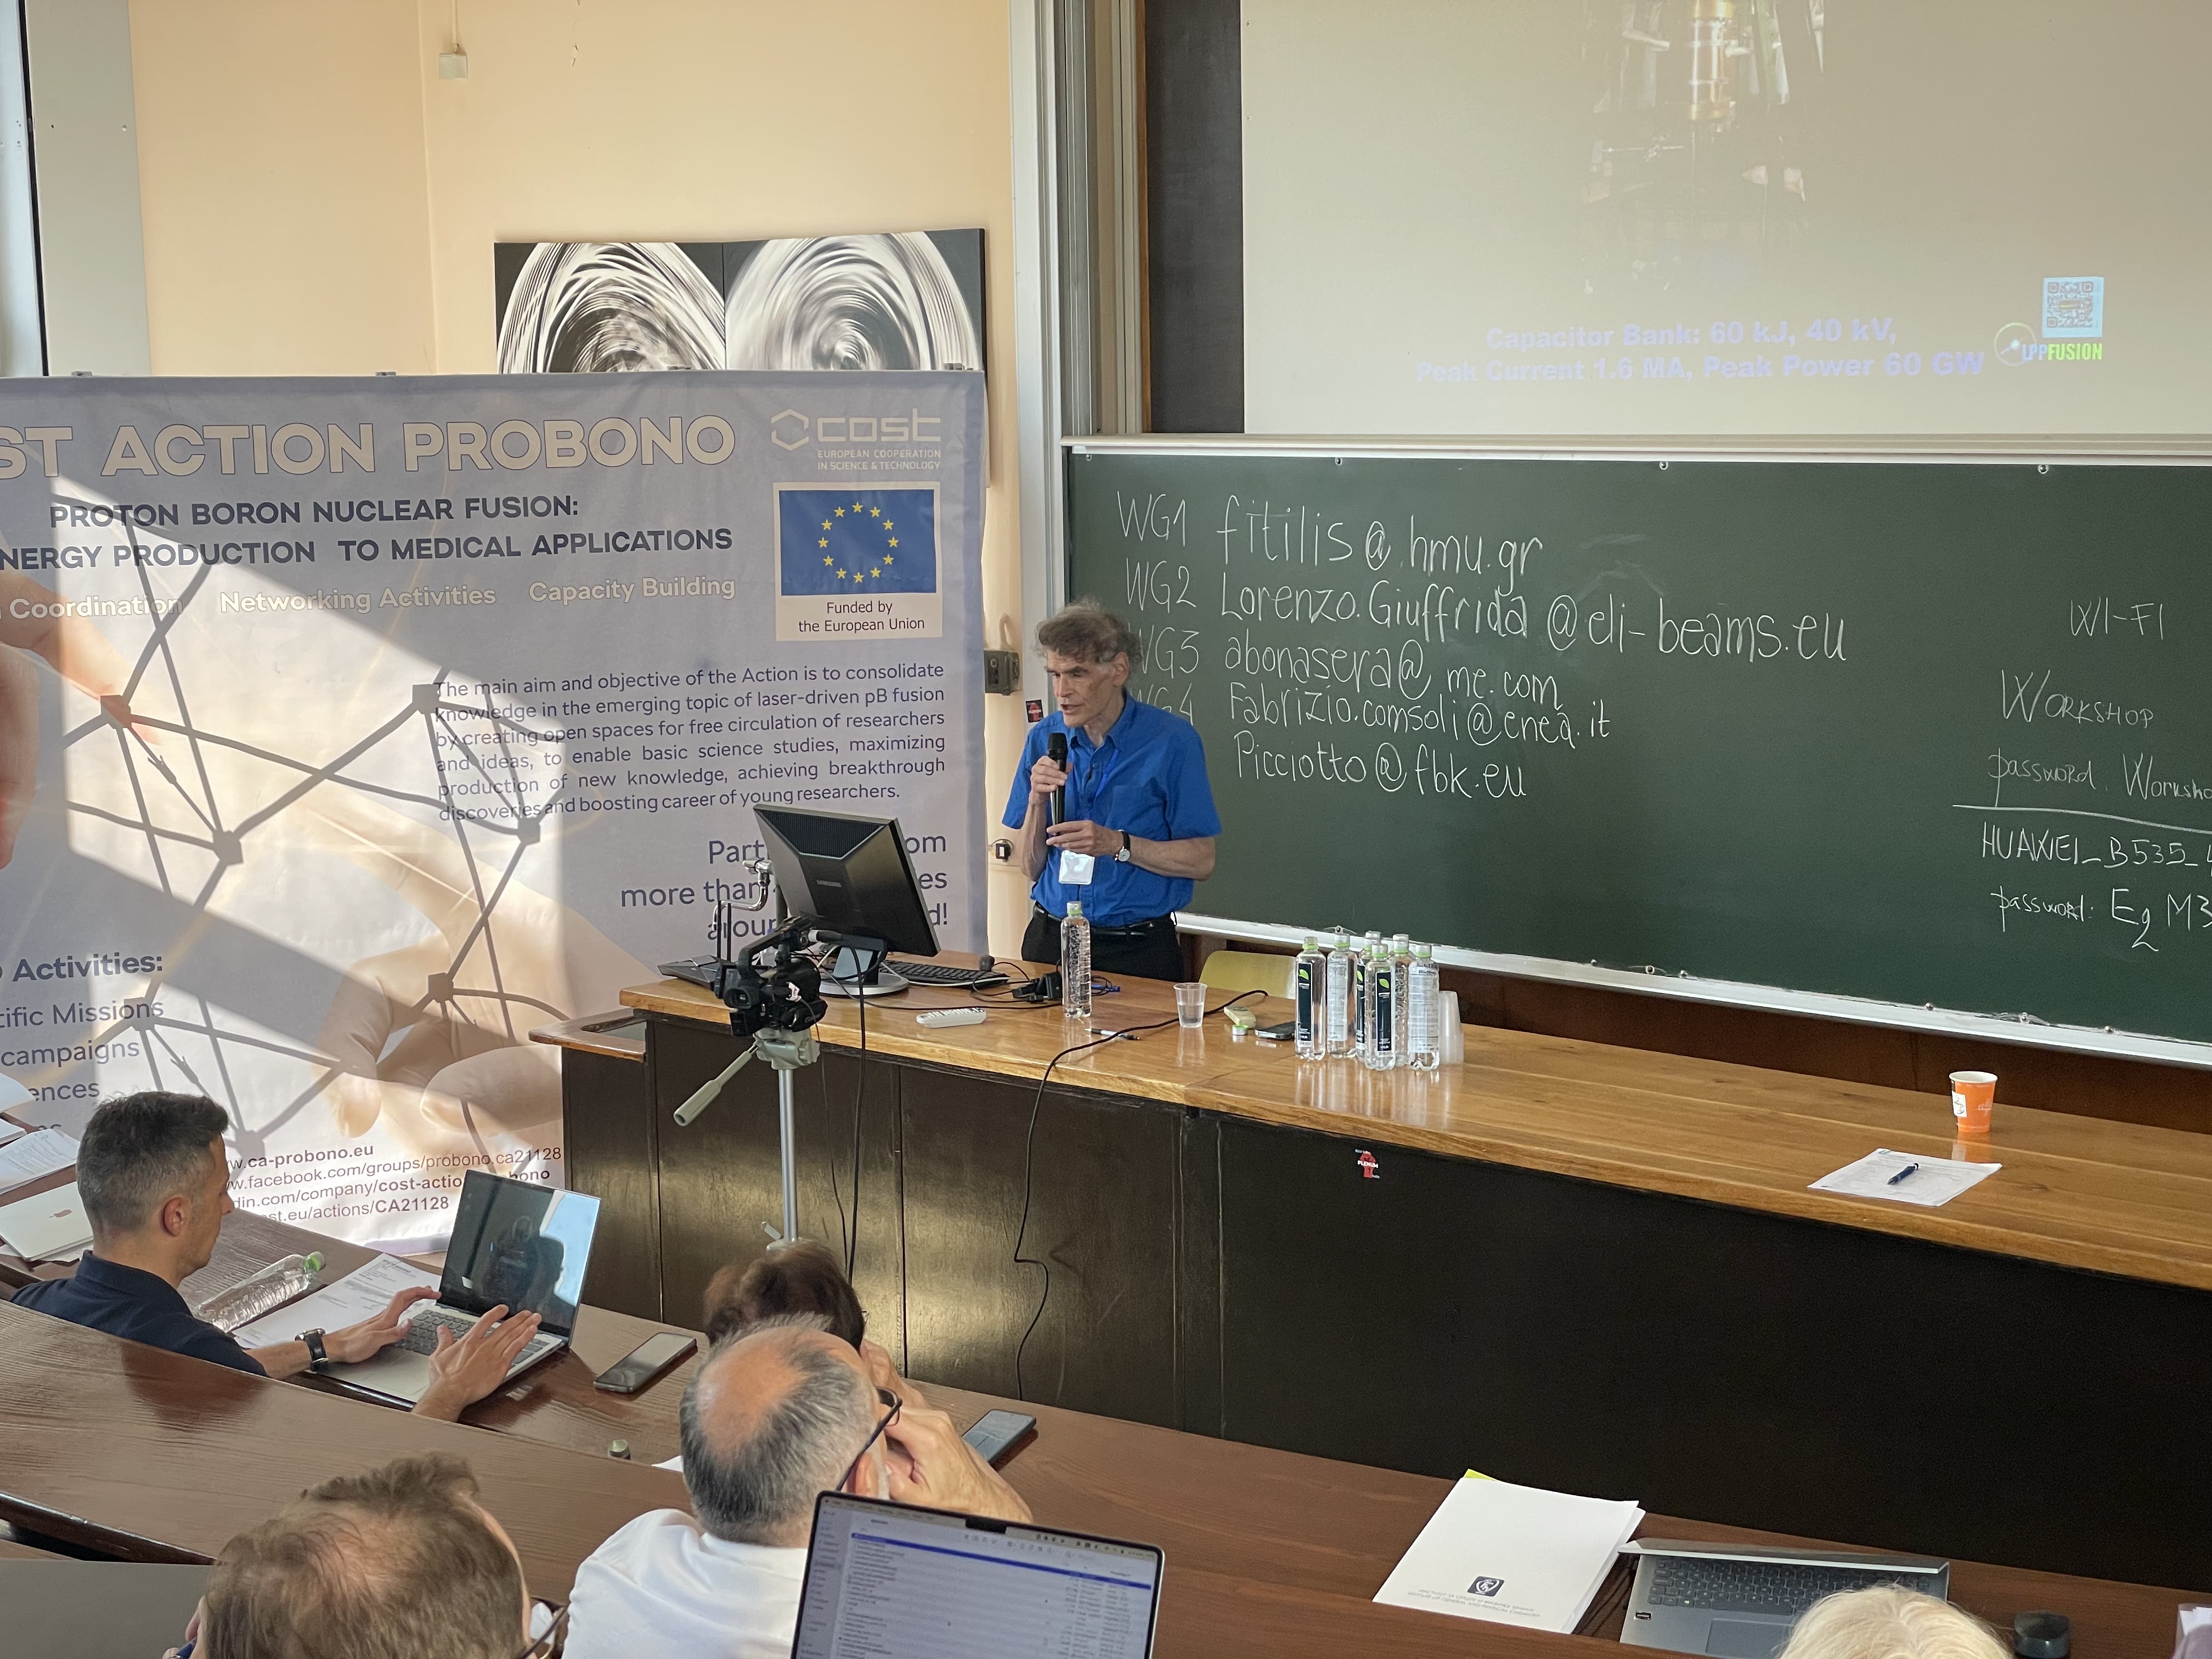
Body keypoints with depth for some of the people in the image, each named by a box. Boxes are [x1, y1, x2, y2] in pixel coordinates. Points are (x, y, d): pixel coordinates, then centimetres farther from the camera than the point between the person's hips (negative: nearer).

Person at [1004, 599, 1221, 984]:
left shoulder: (1172, 740, -6)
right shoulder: (1044, 739, 6)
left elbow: (1201, 861, -6)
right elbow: (1032, 867, 8)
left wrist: (1118, 844, -17)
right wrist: (1038, 801, -9)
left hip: (1139, 951, -3)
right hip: (1050, 939, 3)